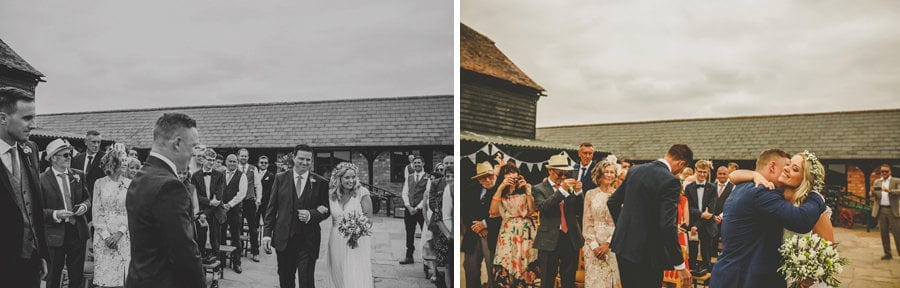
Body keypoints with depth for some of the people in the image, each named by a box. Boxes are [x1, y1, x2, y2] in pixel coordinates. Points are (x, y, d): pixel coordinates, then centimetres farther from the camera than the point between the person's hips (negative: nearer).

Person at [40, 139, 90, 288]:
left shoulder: (78, 176, 5)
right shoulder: (42, 179, -9)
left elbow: (87, 197, 15)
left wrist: (85, 205, -7)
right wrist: (55, 214, -23)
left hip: (78, 232, 4)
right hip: (56, 234, -4)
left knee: (77, 274, 12)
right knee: (54, 276, 10)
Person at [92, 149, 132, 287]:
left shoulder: (129, 184, 4)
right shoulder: (100, 183, 3)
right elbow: (97, 212, 2)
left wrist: (120, 232, -10)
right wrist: (106, 235, -8)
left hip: (124, 236, 0)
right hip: (104, 237, 0)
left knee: (122, 276, -2)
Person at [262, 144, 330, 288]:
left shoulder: (321, 183, -1)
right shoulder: (280, 178, 4)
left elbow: (326, 210, 4)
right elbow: (271, 208, 5)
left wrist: (311, 215, -15)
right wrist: (267, 233, 0)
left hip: (308, 241, -2)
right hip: (283, 239, 2)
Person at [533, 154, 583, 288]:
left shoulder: (571, 187, 7)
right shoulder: (539, 189, -1)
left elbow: (580, 210, 3)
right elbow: (543, 207, -18)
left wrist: (578, 192, -12)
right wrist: (562, 189, -23)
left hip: (571, 239, 3)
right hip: (550, 240, -3)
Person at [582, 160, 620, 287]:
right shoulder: (590, 194, 4)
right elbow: (587, 223, 2)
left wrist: (607, 243, -10)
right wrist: (594, 245, -7)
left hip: (612, 245, 0)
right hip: (593, 244, 0)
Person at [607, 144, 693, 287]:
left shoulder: (635, 170, 5)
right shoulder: (670, 181, -17)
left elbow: (612, 202, 13)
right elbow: (667, 225, -23)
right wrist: (680, 266, -18)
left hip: (623, 245, 7)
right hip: (647, 253, -7)